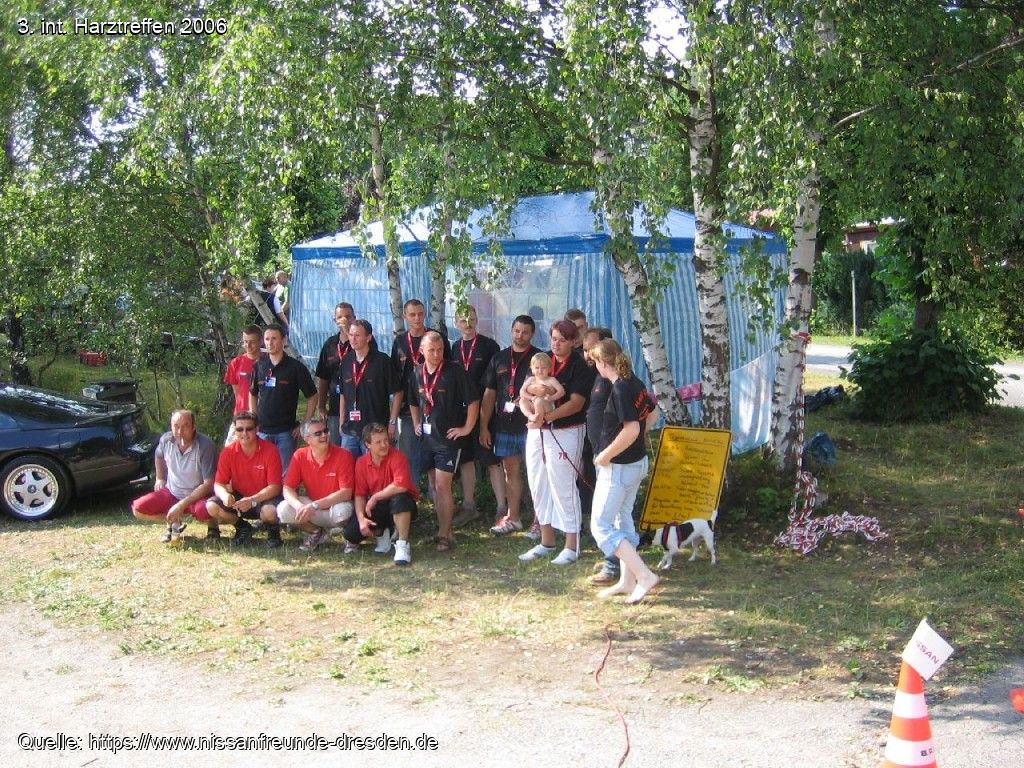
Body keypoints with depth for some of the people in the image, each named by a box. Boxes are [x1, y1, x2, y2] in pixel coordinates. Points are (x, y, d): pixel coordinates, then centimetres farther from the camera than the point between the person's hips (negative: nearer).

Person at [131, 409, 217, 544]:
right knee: (137, 508, -13)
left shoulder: (205, 445, -23)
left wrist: (182, 504, -28)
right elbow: (159, 456, 20)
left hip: (198, 496, -5)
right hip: (172, 493, 5)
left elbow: (209, 483, -24)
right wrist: (159, 478, 18)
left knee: (203, 510, -39)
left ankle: (212, 526, -2)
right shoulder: (166, 440, -8)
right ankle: (174, 522, 10)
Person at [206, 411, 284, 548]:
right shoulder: (228, 453, -8)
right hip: (239, 498, 4)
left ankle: (273, 530, 2)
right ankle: (242, 528, 6)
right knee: (211, 506, -22)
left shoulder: (270, 451, -17)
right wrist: (225, 495, -31)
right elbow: (218, 484, -7)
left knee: (270, 510, -38)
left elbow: (274, 487, -18)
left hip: (264, 498, -4)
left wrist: (252, 500, -32)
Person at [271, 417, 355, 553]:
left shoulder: (343, 456, -18)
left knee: (343, 511, -37)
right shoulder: (300, 456, -9)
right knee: (283, 510, -22)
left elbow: (346, 493, -22)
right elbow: (288, 488, -9)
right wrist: (299, 506, -31)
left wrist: (314, 505, -29)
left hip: (334, 505, -3)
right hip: (310, 505, 3)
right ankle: (314, 532, 5)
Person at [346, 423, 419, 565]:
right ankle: (381, 531, 15)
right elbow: (359, 494, -3)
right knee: (351, 531, -16)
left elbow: (401, 486, -32)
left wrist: (375, 498, -22)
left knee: (399, 499, -39)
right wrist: (361, 518, -19)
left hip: (400, 506, -4)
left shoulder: (396, 456, -19)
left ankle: (403, 545, -26)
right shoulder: (361, 462, -4)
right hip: (376, 509, 4)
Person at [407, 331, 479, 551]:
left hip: (449, 438, -6)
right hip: (427, 438, 6)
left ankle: (444, 534, -1)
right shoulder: (417, 373, 5)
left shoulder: (455, 372, -13)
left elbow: (473, 401, -11)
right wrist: (416, 424, 14)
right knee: (435, 486, 12)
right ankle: (444, 529, 22)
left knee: (442, 486, -8)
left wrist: (467, 428, -11)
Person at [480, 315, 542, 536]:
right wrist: (484, 426, 8)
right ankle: (512, 518, 21)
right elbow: (489, 394, 12)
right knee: (510, 471, 12)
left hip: (531, 425, -4)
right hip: (504, 425, 4)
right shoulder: (499, 359, 11)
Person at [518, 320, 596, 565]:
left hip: (565, 432, -6)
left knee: (563, 487, -4)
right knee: (538, 486, 12)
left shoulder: (580, 367, -7)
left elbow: (576, 403, -16)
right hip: (536, 432, 6)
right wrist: (531, 414, -16)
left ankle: (572, 546, 6)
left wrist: (546, 416, -24)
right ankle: (546, 542, 24)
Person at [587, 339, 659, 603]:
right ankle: (627, 580, 26)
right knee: (622, 518, 19)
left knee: (600, 526, -2)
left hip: (618, 466, -10)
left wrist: (605, 456, -20)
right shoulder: (634, 383, 5)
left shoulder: (619, 389, -22)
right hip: (638, 461, 10)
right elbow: (651, 414, 18)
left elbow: (632, 430, -29)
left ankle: (645, 576, -6)